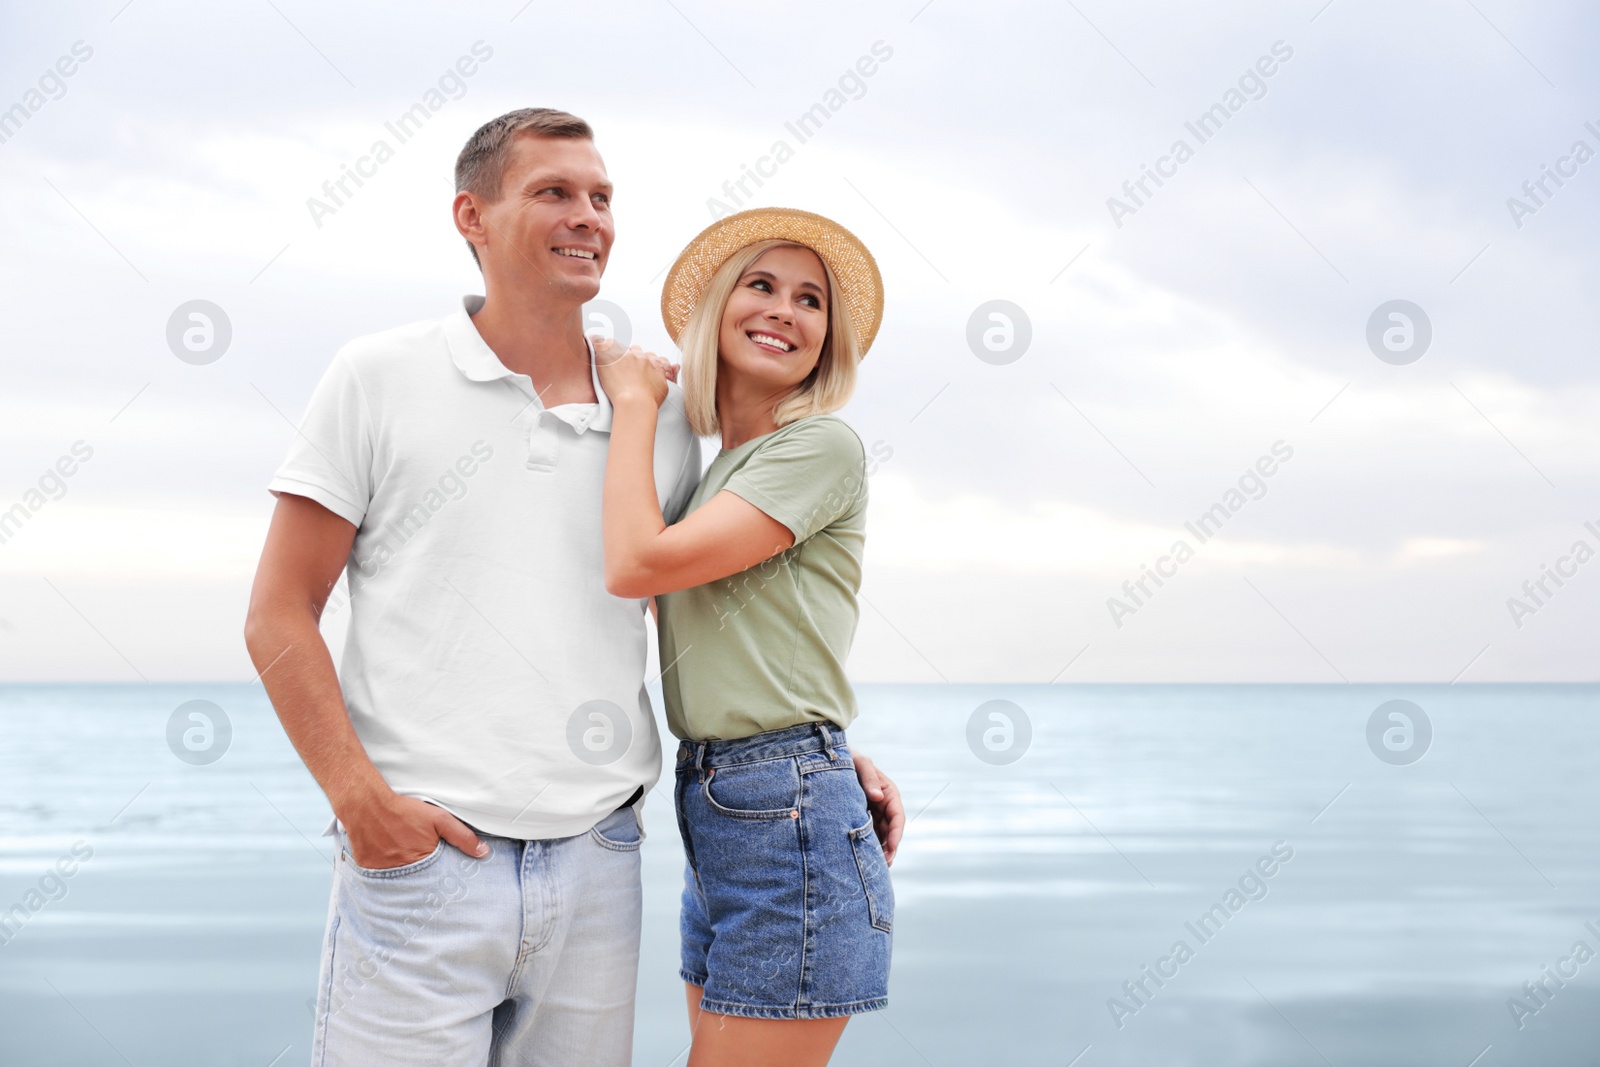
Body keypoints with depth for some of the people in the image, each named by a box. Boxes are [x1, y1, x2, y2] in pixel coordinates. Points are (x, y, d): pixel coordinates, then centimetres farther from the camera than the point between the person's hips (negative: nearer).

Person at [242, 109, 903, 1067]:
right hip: (421, 853, -3)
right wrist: (363, 800, -10)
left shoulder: (661, 410, 9)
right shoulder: (379, 378, 2)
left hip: (599, 862, 3)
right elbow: (279, 617, 0)